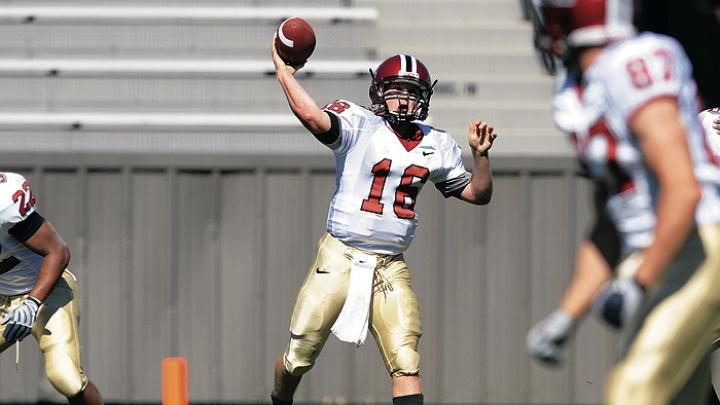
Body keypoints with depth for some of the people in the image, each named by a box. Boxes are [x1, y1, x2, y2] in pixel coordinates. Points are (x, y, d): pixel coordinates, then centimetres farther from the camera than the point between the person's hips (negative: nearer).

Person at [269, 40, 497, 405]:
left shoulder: (437, 146, 9)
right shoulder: (359, 125, -8)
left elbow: (477, 193, 15)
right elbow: (310, 115, -26)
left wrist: (480, 154, 0)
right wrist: (283, 70, -23)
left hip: (391, 266, 3)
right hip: (340, 258, -3)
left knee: (406, 365, -8)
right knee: (299, 358, 4)